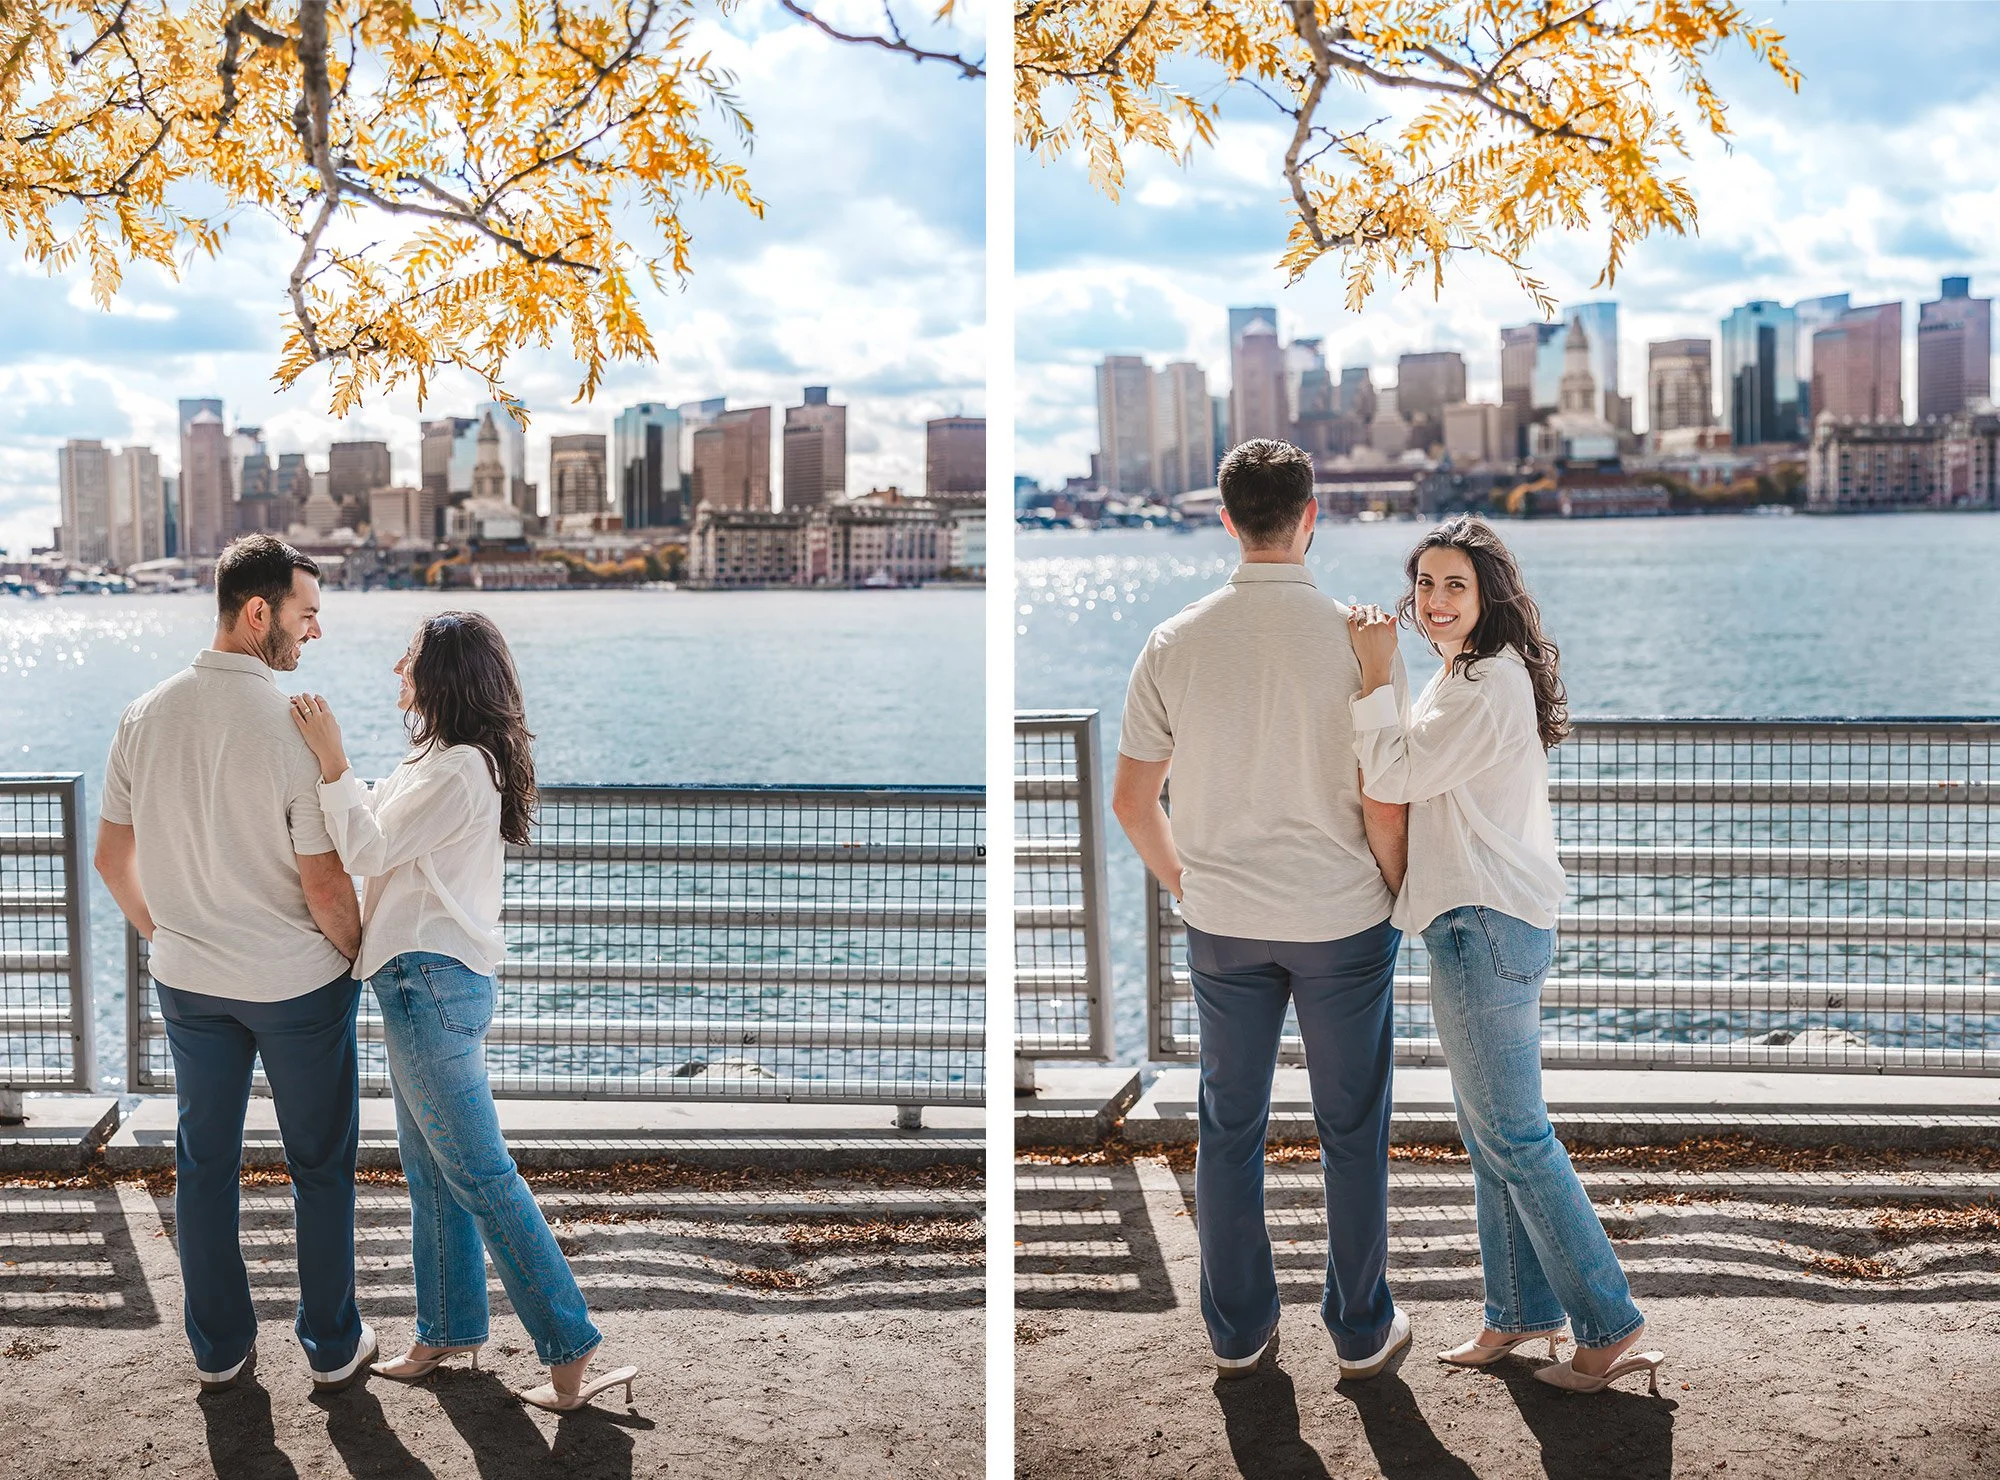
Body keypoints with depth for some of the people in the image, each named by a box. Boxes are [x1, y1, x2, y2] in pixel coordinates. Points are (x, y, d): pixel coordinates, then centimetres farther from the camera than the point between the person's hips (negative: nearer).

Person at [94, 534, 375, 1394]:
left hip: (187, 981, 5)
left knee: (204, 1163, 16)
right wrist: (362, 954, -1)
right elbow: (324, 887, -21)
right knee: (320, 1168, 11)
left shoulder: (144, 717, -4)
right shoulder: (293, 727, -22)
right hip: (297, 984, -5)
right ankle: (333, 1349, 21)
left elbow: (111, 857, 5)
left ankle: (218, 1350, 27)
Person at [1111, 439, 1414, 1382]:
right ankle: (1361, 1330, 24)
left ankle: (1237, 1331, 25)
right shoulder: (1356, 637, -15)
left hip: (1222, 923, 2)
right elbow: (1384, 811, -15)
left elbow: (1131, 801, -1)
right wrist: (1396, 897, 4)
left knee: (1229, 1126, 14)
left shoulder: (1175, 643, -7)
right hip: (1343, 920, -2)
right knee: (1351, 1129, 12)